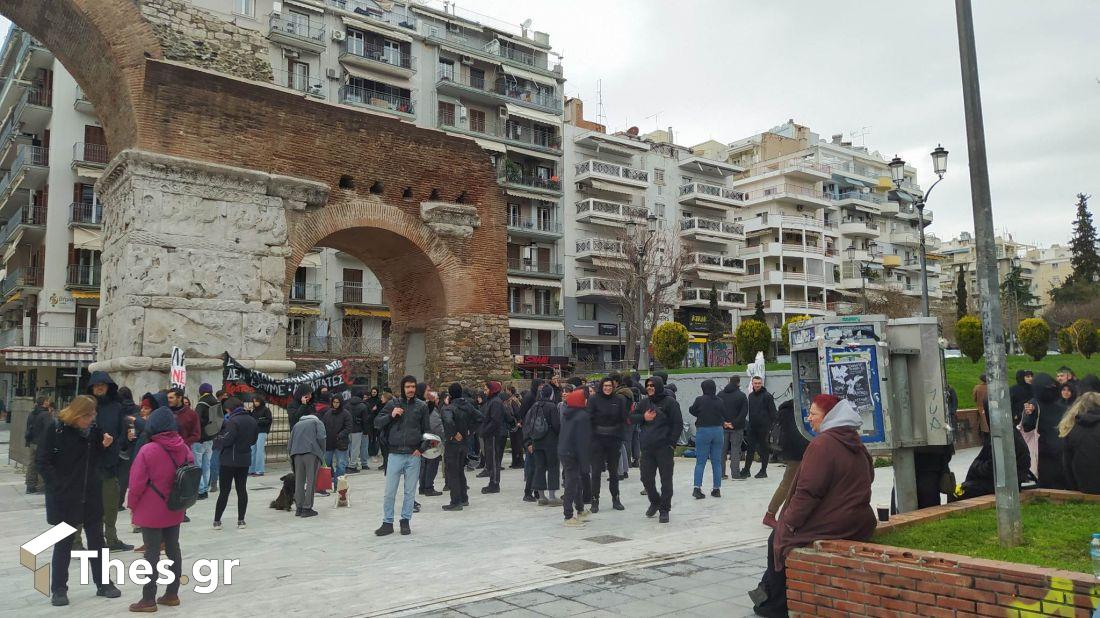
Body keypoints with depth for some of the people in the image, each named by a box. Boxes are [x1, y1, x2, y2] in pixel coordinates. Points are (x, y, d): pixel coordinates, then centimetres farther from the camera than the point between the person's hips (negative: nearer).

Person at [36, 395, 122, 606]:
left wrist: (105, 446, -10)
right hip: (64, 496, -4)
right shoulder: (57, 429, -11)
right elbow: (42, 460, -9)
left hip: (92, 495, 4)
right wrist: (57, 485, -12)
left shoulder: (94, 428, -1)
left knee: (96, 539, 12)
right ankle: (59, 589, 21)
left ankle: (103, 583, 24)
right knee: (64, 543, 7)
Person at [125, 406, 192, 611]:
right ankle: (172, 594, 22)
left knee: (152, 553, 1)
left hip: (151, 512, -5)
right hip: (175, 510, 5)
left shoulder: (147, 451, -18)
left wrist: (132, 504, 2)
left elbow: (137, 483, -14)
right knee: (173, 549, 13)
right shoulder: (184, 448, -2)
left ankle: (148, 600, 7)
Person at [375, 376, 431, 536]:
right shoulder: (393, 403, 3)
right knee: (390, 492, 2)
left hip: (414, 456, 1)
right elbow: (377, 423, 4)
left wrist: (422, 448, -3)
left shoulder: (422, 406, 5)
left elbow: (426, 431, 10)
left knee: (410, 492, 7)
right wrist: (391, 415, -13)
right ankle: (387, 523, 13)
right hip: (395, 454, 0)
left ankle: (405, 521, 20)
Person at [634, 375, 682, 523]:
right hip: (647, 448, 5)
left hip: (664, 448, -5)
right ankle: (655, 502, 32)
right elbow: (633, 417, 16)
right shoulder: (644, 402, 11)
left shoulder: (669, 401, -5)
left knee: (666, 479, 1)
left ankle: (664, 509, 12)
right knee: (646, 478, 9)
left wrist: (671, 443, -11)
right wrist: (643, 418, -5)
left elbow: (678, 424, -6)